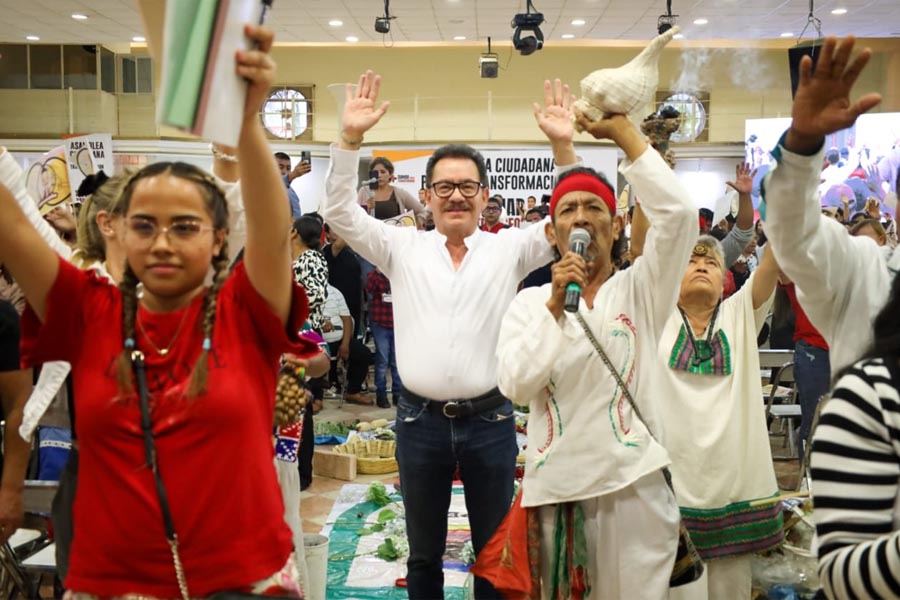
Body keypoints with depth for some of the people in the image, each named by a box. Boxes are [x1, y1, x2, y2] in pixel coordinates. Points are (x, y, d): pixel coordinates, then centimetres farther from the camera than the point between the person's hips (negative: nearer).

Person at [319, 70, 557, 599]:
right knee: (424, 553, 17)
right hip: (420, 419, 1)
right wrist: (350, 140, -14)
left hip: (490, 420, 0)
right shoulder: (402, 248, 4)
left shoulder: (509, 249, 3)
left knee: (494, 550, 14)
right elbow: (340, 212, -2)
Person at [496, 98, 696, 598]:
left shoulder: (640, 290, 2)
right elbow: (515, 385, -8)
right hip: (553, 486, 2)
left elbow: (678, 213, -13)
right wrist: (555, 305, -16)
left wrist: (623, 131, -11)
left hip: (631, 482, -1)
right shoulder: (529, 302, 5)